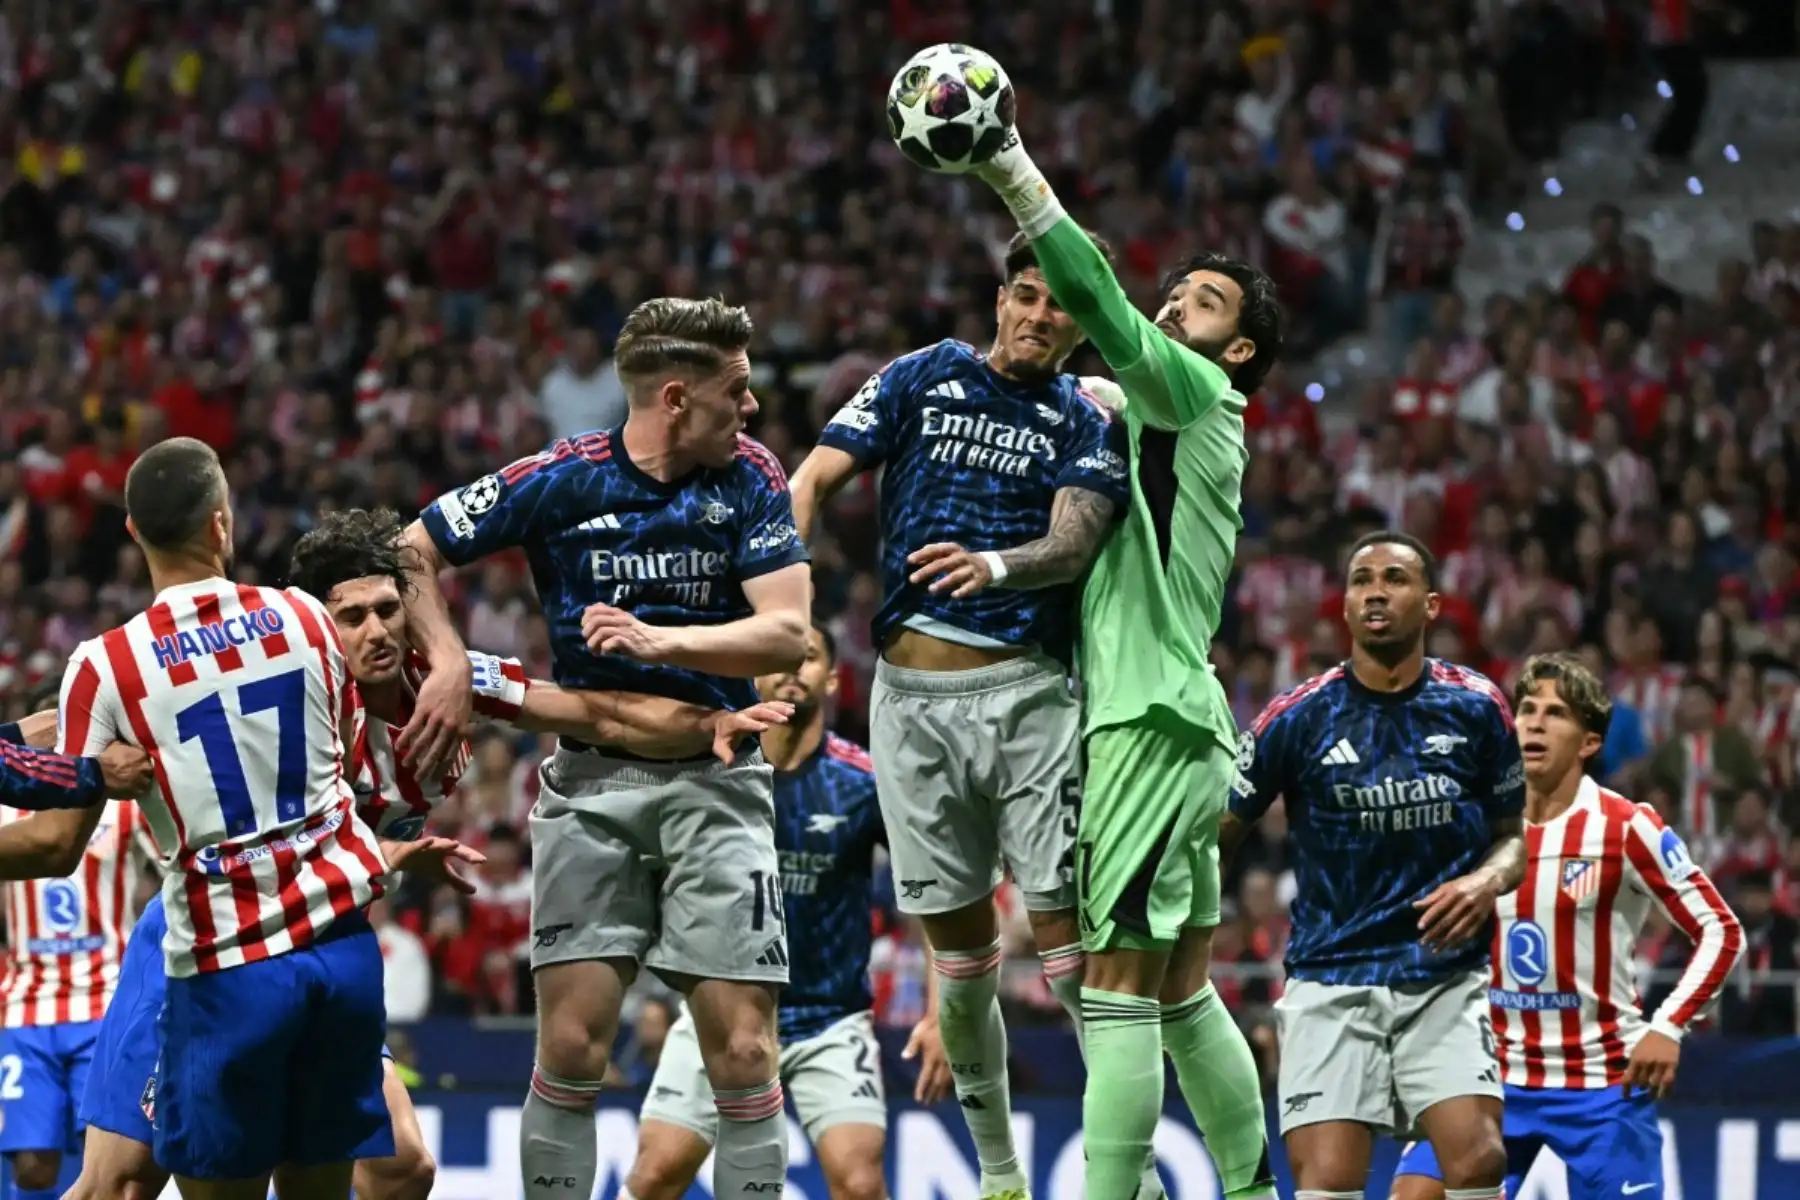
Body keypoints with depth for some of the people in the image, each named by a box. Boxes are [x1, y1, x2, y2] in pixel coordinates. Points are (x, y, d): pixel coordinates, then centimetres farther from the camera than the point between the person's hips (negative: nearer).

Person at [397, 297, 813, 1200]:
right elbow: (411, 552, 4)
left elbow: (788, 633, -10)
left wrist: (662, 640, -22)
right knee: (570, 1045, -5)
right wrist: (448, 662, -10)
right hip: (592, 778, 0)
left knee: (742, 1049, -7)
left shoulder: (750, 479, -2)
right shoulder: (558, 480, -5)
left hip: (714, 778, 0)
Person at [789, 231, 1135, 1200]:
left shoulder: (1086, 423, 7)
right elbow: (814, 480, 5)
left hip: (1028, 688, -2)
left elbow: (1074, 544, -9)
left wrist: (995, 566, -30)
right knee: (958, 938, 6)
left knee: (1067, 923, -10)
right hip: (912, 687, 2)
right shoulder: (922, 378, 11)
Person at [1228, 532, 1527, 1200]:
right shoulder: (1299, 717, -3)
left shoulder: (1476, 708, 1)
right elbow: (1216, 836, 5)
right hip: (1330, 981, -1)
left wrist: (1486, 881, -10)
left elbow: (1512, 833, 13)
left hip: (1446, 977, 1)